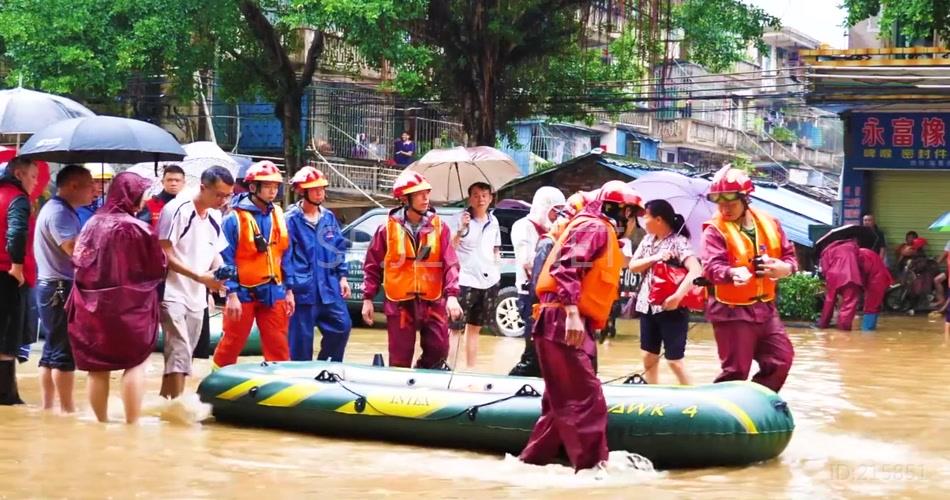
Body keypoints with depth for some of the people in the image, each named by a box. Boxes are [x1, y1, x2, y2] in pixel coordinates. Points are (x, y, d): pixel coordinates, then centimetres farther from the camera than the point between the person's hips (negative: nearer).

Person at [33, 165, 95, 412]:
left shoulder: (61, 210, 17)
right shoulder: (59, 211, -17)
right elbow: (74, 249, -27)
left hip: (55, 287, 11)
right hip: (60, 288, -11)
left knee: (53, 350, 13)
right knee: (65, 351, -6)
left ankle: (48, 406, 17)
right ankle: (67, 409, -3)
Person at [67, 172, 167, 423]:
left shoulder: (93, 223, 2)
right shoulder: (138, 228, -14)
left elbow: (78, 261, 9)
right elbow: (159, 268, -6)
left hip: (92, 305, 5)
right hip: (130, 305, -5)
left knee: (98, 366, 12)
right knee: (136, 363, 4)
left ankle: (102, 421, 20)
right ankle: (132, 422, -3)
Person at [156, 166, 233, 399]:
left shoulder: (215, 217, 8)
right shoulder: (177, 210, -13)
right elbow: (165, 255, -15)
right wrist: (200, 277, -22)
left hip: (197, 297, 7)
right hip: (173, 293, -7)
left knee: (181, 353, 11)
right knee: (179, 352, -16)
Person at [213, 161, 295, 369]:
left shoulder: (278, 216, 7)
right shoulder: (235, 218, -10)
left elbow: (285, 256, 12)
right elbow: (227, 259, -11)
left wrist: (289, 290, 10)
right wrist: (232, 295, -15)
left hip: (274, 293, 5)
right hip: (244, 293, -4)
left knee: (278, 346, 6)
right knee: (232, 344, 3)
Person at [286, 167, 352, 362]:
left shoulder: (329, 217, 11)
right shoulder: (291, 219, -8)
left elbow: (339, 248, 18)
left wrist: (342, 277, 12)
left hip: (329, 286, 6)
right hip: (303, 289, -6)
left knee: (342, 326, 4)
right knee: (302, 338, 1)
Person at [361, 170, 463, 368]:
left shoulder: (439, 227, 0)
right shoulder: (388, 228, -3)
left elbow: (450, 264, -5)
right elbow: (372, 266, 4)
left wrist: (452, 295, -17)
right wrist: (368, 299, 2)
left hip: (433, 302, 1)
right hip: (400, 303, -1)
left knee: (438, 353, -1)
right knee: (400, 361, 5)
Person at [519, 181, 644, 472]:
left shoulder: (601, 230, 24)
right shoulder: (595, 228, -7)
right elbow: (566, 267, -21)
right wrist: (572, 313, -28)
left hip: (570, 325, 10)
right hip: (564, 324, -10)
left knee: (564, 399, 15)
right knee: (586, 398, -12)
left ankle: (534, 459, 21)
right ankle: (592, 465, -12)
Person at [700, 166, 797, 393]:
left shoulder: (769, 224, 4)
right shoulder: (715, 230, -11)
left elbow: (789, 256, 11)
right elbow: (711, 267, -24)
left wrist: (785, 268, -14)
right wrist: (733, 273, -46)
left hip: (765, 307, 6)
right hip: (732, 311, -6)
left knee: (781, 359, 9)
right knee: (736, 370, -4)